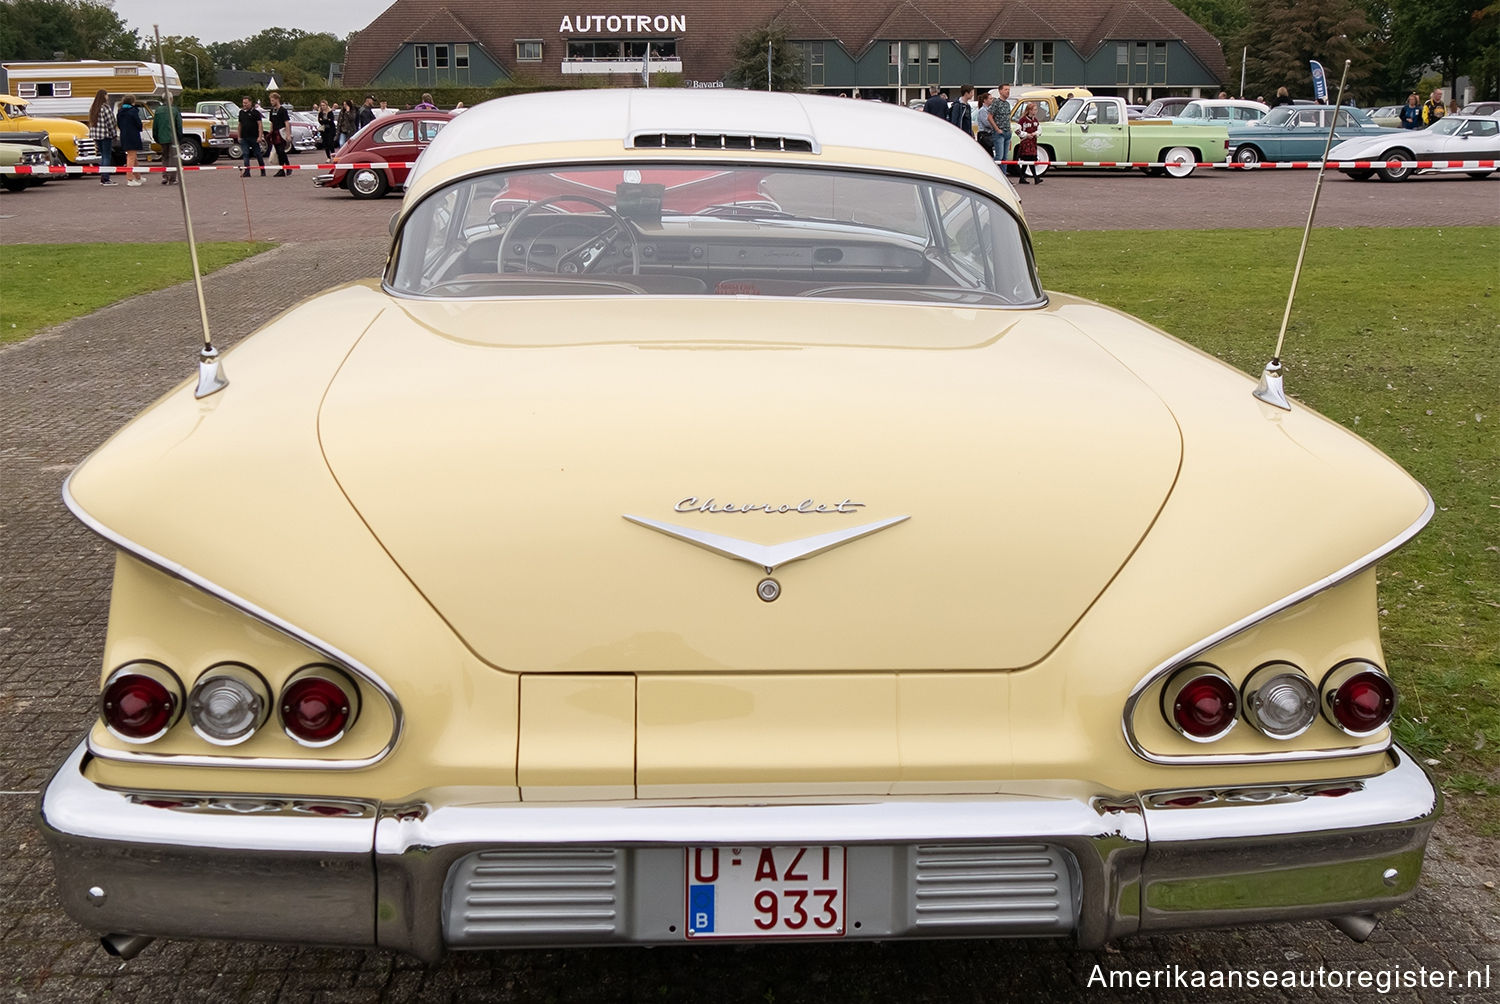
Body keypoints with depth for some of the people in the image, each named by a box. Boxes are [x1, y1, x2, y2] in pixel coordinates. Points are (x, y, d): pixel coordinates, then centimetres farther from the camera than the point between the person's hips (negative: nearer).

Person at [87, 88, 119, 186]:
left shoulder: (92, 108, 10)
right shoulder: (106, 108, -13)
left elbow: (91, 123, 13)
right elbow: (110, 123, -13)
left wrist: (94, 139, 17)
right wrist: (115, 134, -2)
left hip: (95, 135, 7)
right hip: (106, 135, -7)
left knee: (103, 156, 16)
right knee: (107, 156, -1)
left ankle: (103, 178, 17)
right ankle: (106, 178, -2)